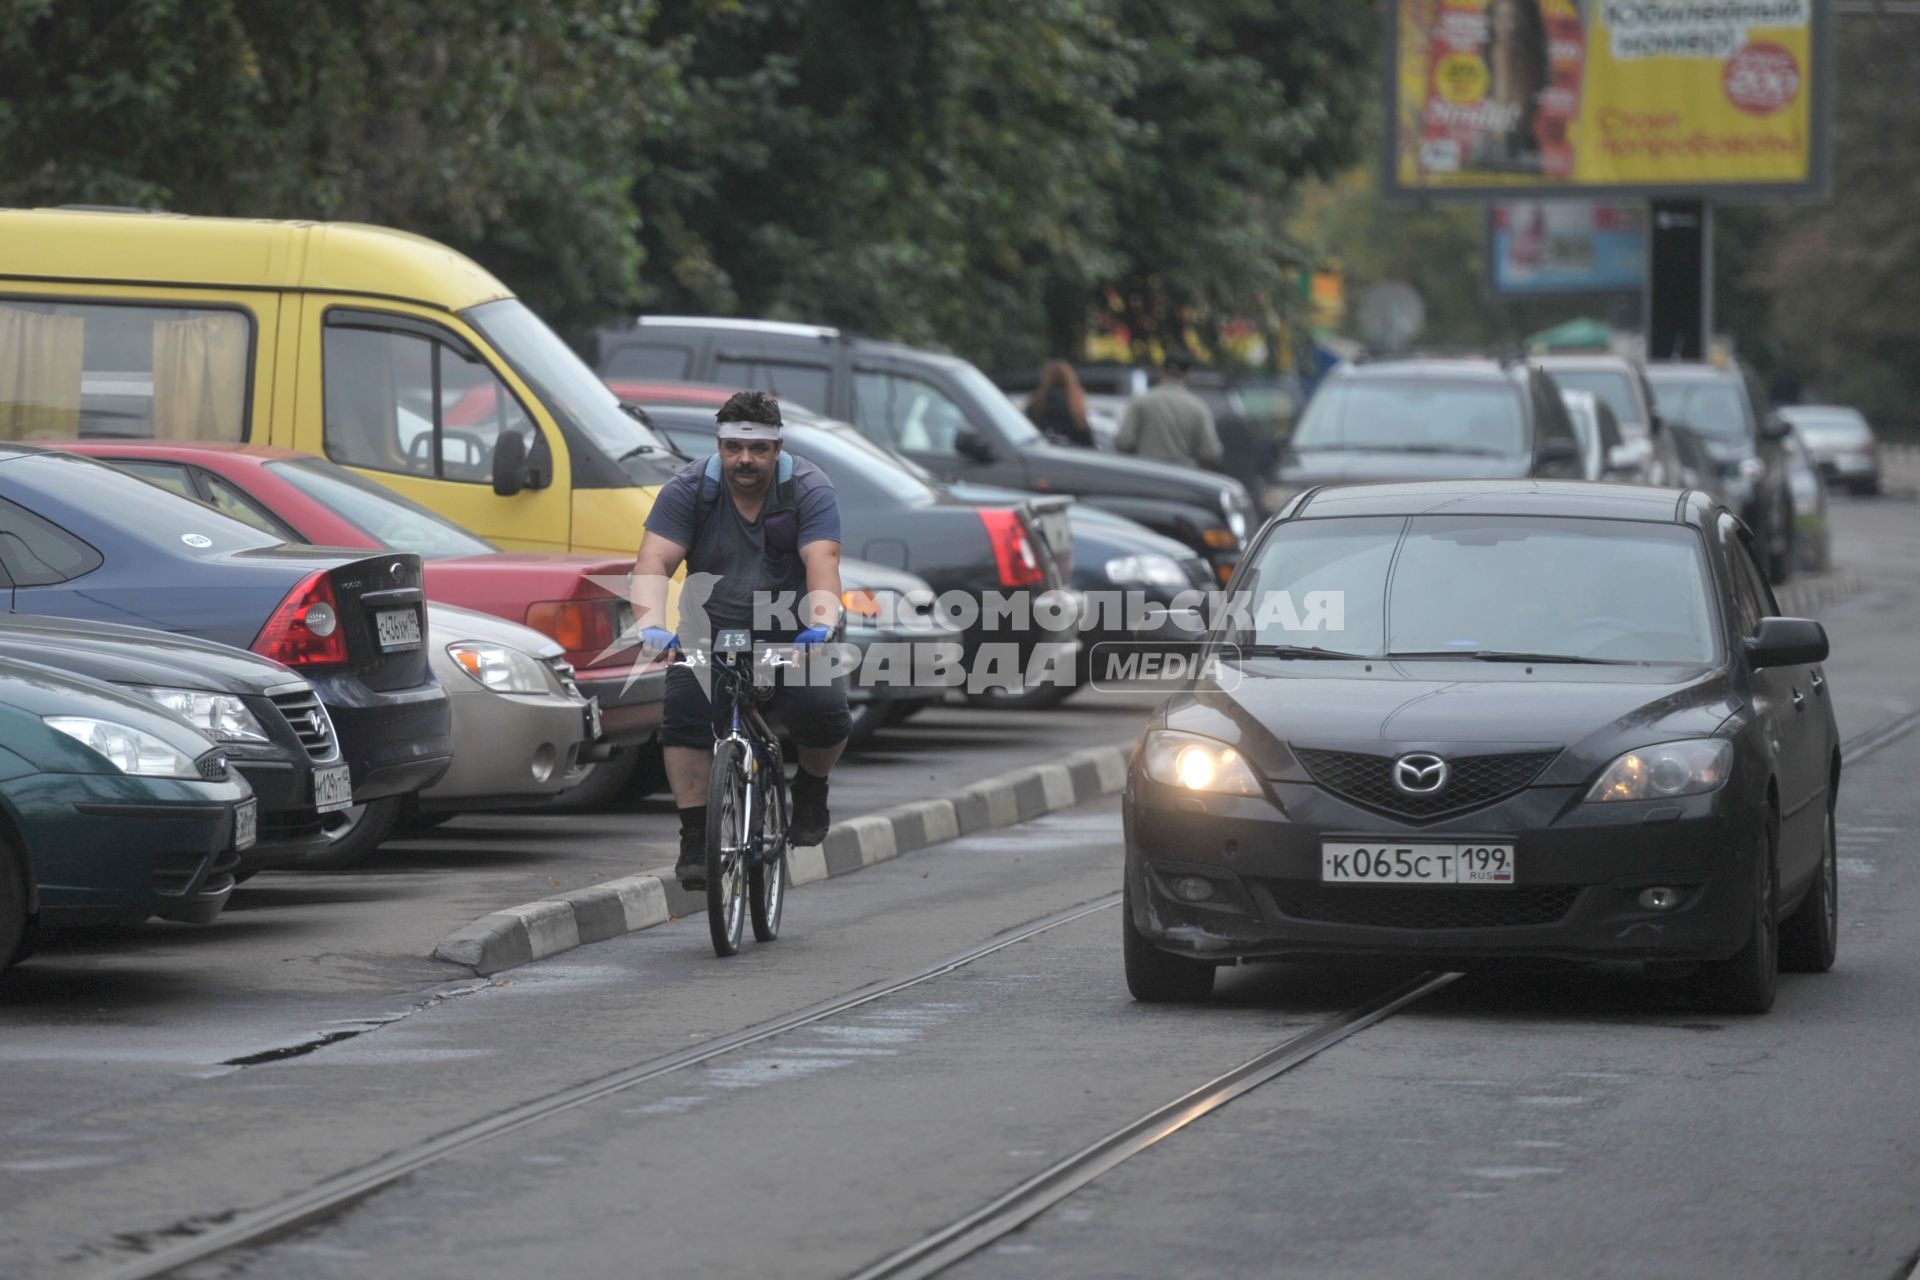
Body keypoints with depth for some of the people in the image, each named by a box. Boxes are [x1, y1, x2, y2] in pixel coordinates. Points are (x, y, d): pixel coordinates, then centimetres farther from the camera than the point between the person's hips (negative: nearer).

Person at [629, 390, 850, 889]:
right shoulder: (689, 490, -11)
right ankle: (694, 839, -16)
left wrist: (823, 622, -46)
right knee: (683, 715, -22)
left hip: (792, 633, -1)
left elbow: (822, 560, -27)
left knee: (823, 709, -23)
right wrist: (650, 623, -40)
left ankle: (811, 787, 10)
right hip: (711, 631, 1)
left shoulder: (809, 489, -13)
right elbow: (654, 561, -21)